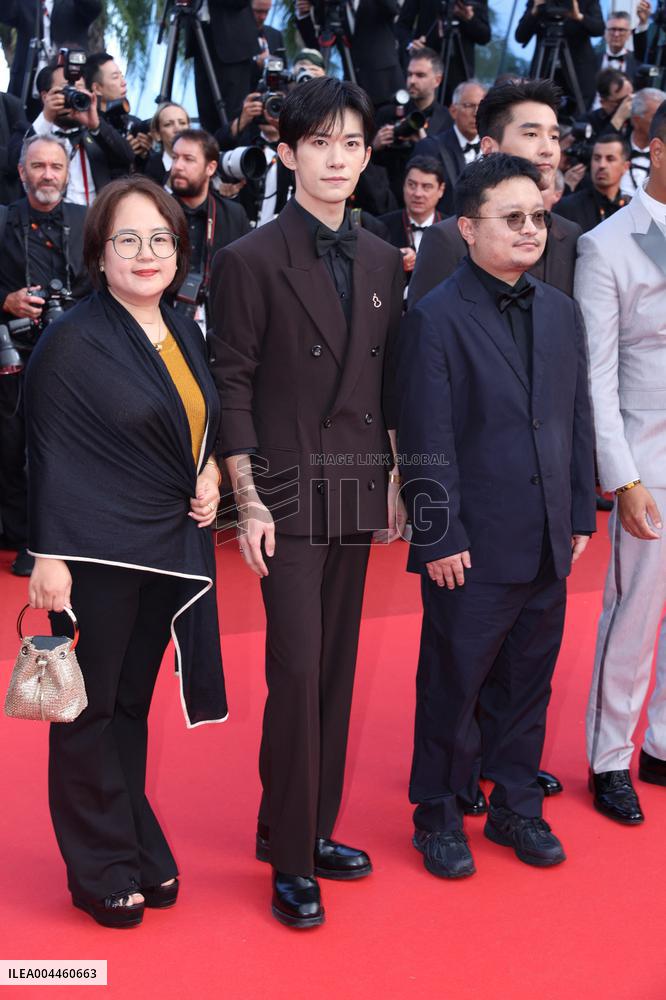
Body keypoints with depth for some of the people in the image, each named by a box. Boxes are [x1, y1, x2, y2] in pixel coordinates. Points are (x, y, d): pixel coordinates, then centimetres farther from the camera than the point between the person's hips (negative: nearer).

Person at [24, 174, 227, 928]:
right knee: (91, 709, 7)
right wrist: (48, 557, -15)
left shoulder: (185, 334, 8)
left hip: (170, 549, 6)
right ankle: (101, 870, 21)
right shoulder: (73, 342, -11)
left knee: (132, 704, 16)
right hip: (95, 555, -6)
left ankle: (139, 849, 30)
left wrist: (208, 472, 0)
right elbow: (49, 456, -12)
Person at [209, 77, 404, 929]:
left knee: (336, 669, 11)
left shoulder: (382, 261, 11)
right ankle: (290, 858, 9)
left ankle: (311, 827, 25)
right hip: (289, 493, -5)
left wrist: (398, 481, 9)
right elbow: (231, 387, -7)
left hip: (359, 493, 5)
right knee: (297, 672, -6)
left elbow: (391, 380, 14)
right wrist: (247, 501, -12)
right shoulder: (250, 260, -5)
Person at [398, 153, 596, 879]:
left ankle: (516, 806, 33)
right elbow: (426, 444, -12)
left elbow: (577, 422, 13)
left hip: (547, 545, 6)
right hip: (472, 547, -5)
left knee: (527, 684, 16)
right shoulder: (435, 318, -9)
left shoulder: (560, 313, 10)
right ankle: (437, 817, 26)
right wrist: (439, 538, -14)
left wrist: (580, 515, 10)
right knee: (452, 687, 8)